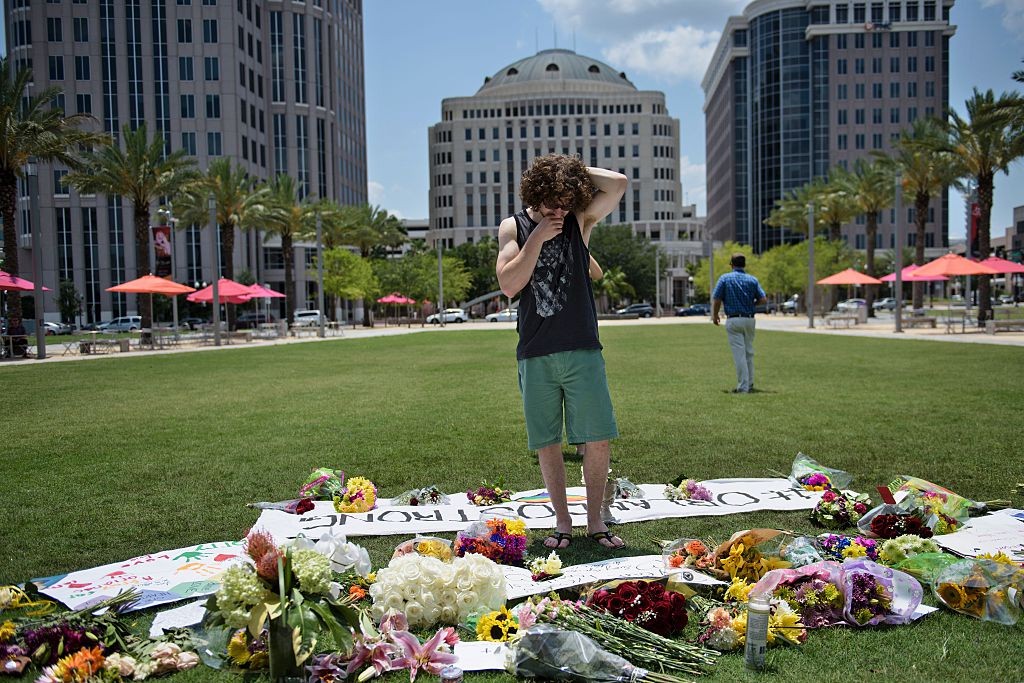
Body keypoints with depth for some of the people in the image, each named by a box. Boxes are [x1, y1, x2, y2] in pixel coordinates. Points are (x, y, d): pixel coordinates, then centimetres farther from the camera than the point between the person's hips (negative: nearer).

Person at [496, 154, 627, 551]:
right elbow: (509, 285, -9)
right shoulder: (513, 227, 4)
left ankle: (595, 520, 16)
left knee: (598, 439, 0)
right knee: (547, 443, 6)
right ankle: (562, 522, 20)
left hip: (582, 351, 0)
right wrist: (538, 238, -12)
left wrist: (575, 172, -2)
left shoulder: (581, 220, 4)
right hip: (535, 355, 0)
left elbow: (618, 184, -12)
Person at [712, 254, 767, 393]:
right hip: (749, 320, 3)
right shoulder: (753, 280, 4)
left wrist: (715, 316, 12)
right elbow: (763, 299, -2)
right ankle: (749, 384, 22)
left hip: (733, 320, -3)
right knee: (749, 353, 15)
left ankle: (743, 387, -7)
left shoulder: (725, 278, -3)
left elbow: (717, 300, -4)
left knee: (739, 354, -5)